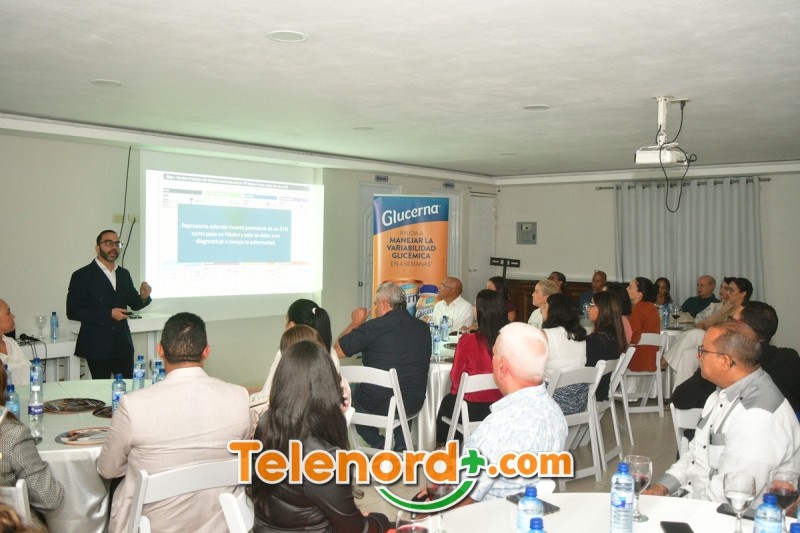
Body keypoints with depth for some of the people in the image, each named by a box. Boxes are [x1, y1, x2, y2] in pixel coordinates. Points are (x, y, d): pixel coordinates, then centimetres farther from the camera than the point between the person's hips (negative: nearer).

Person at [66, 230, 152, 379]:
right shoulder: (82, 275, -5)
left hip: (123, 345, 5)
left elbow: (134, 304, 18)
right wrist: (109, 314, -17)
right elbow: (73, 311, -11)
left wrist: (144, 297, -6)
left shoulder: (124, 274, 11)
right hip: (97, 347, -5)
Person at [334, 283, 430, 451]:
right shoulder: (423, 328, -1)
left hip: (377, 405, -4)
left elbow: (337, 350, -6)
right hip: (414, 405, 5)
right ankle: (401, 445, 28)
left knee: (349, 392, 26)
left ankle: (379, 445, 17)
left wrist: (355, 323, 8)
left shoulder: (374, 327, -16)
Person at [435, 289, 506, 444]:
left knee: (448, 401, 30)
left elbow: (455, 377, -8)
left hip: (473, 409, -3)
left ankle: (440, 444, 47)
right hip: (501, 407, 4)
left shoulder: (468, 341, -21)